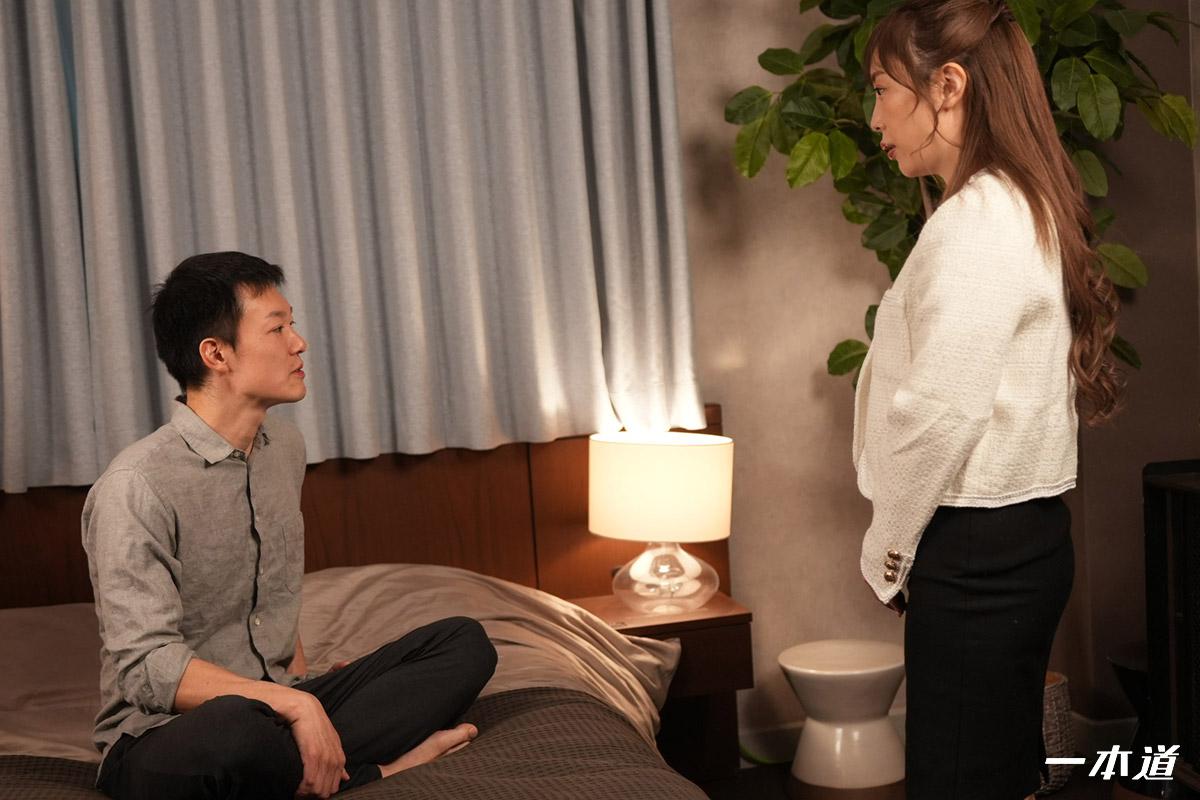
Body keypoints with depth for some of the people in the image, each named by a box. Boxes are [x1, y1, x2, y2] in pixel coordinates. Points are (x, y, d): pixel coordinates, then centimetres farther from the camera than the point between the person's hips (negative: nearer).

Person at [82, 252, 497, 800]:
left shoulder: (285, 446, 8)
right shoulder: (136, 487, -17)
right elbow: (147, 667, -23)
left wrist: (302, 682, 10)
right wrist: (294, 703, -27)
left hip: (275, 705, 8)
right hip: (164, 735, -8)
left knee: (464, 643, 1)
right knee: (238, 727, -43)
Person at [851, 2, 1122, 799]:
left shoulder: (975, 223, -17)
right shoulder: (1028, 209, 14)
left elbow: (937, 412, -23)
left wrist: (888, 548, -10)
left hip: (980, 552, -10)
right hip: (1027, 534, 10)